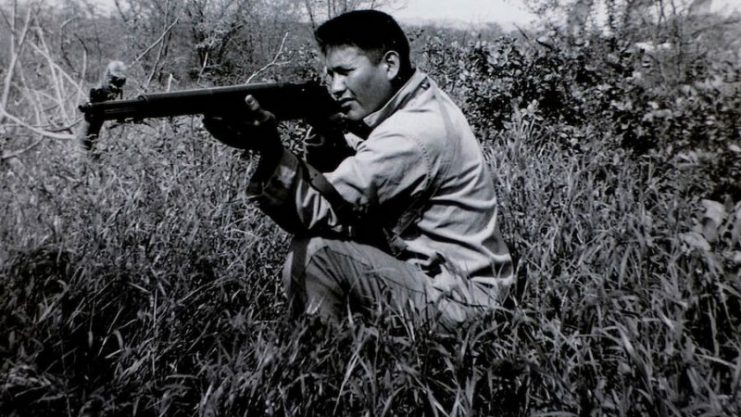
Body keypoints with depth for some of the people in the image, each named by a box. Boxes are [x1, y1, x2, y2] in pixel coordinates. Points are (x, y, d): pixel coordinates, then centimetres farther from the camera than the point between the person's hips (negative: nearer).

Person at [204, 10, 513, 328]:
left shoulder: (414, 132, -23)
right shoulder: (401, 109, 5)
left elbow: (327, 213, -25)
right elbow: (339, 197, 2)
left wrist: (271, 151, -38)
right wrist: (326, 132, -14)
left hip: (459, 297, -9)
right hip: (431, 269, 9)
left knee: (315, 255, -19)